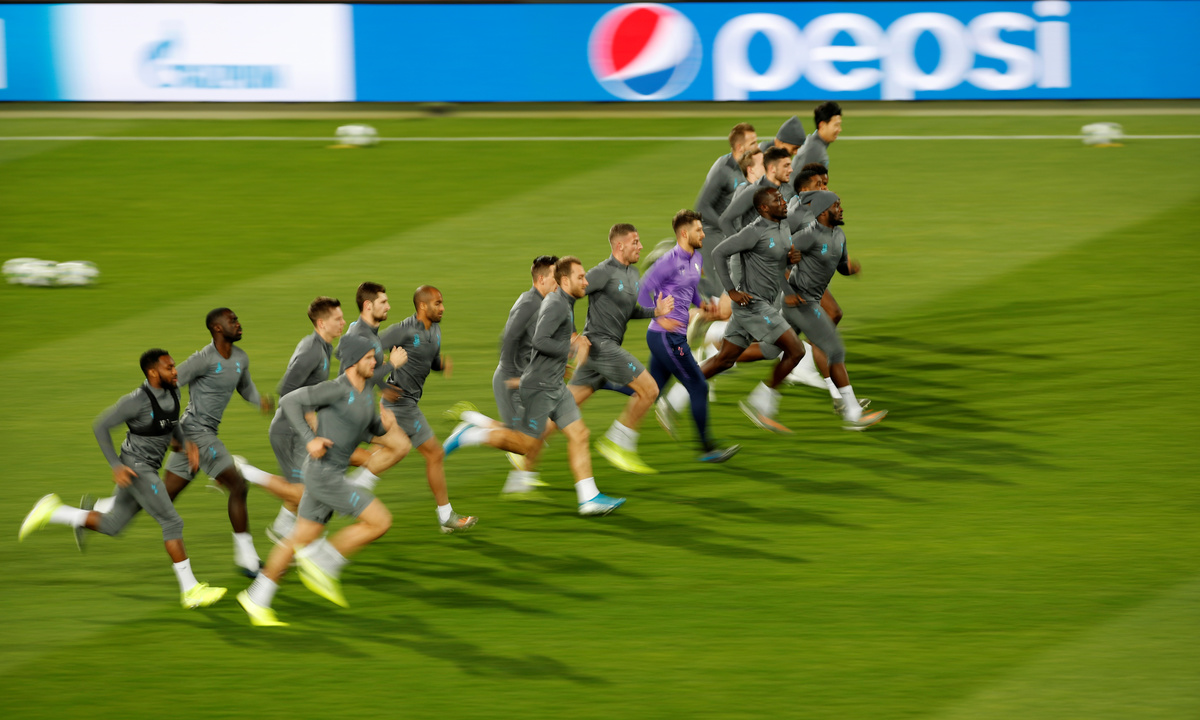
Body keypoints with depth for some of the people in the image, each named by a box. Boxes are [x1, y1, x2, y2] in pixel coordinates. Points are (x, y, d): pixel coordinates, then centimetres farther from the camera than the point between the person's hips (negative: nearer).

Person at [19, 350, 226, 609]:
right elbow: (100, 426, -16)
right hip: (134, 469, -9)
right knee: (172, 522, -10)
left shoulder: (172, 390, 1)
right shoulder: (136, 400, -23)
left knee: (112, 526, 15)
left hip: (148, 470, 9)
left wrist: (187, 444, 5)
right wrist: (116, 466, -22)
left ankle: (51, 513, 19)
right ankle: (190, 591, -6)